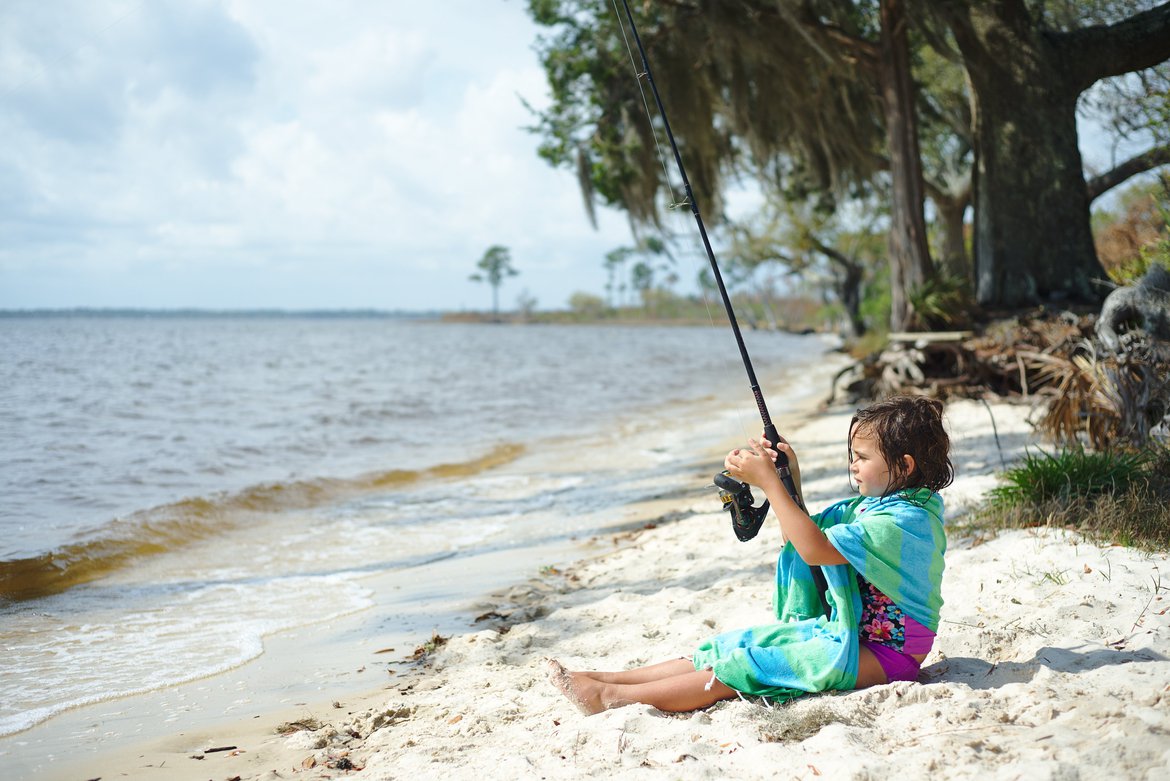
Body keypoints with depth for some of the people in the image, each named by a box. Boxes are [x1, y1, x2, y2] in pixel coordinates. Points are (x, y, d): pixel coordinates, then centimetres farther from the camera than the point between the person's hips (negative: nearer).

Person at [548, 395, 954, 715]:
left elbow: (815, 550, -29)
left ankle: (614, 697, -23)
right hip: (848, 632, 9)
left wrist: (768, 482, -25)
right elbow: (799, 534, 19)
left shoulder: (906, 519, -19)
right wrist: (790, 478, 3)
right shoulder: (869, 505, 12)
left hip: (882, 655, -9)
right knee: (734, 648, -2)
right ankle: (607, 679, -7)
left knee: (749, 664, -20)